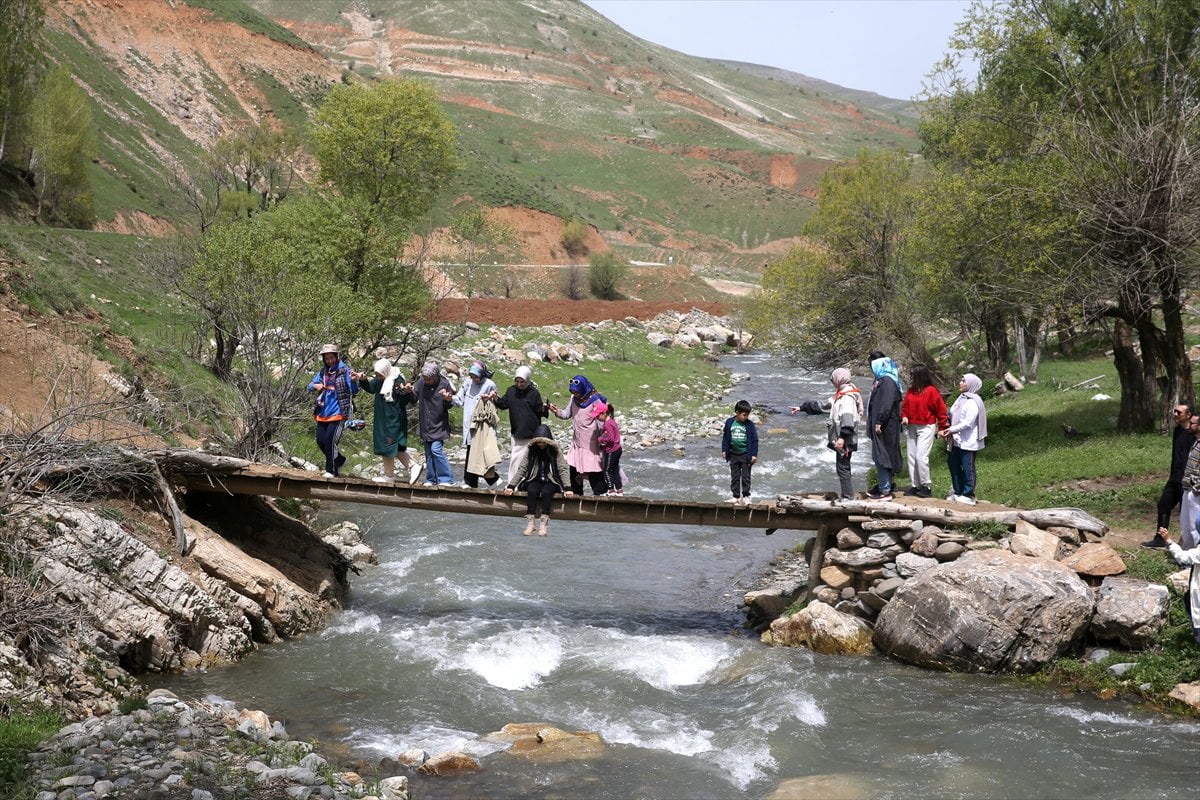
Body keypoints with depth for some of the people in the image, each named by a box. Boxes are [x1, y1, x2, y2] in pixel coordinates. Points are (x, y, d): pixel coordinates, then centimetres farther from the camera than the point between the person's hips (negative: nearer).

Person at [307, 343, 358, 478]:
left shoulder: (345, 370, -8)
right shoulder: (323, 372, 9)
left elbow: (354, 391, -12)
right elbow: (310, 386, 14)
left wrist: (353, 381, -33)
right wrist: (315, 386, -9)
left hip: (338, 413, -6)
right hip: (323, 413, 7)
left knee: (330, 441, -9)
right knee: (321, 441, 9)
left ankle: (331, 470, 4)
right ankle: (339, 460, 30)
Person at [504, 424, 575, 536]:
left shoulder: (555, 451, -4)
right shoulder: (531, 451, 1)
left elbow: (562, 470, -7)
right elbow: (521, 469, -1)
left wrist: (567, 488, -19)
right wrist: (511, 486, -11)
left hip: (551, 482, -1)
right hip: (535, 480, 1)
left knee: (546, 492, -33)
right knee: (532, 491, -30)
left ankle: (544, 524, -35)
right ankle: (530, 524, -34)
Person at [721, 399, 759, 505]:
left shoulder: (750, 425, -9)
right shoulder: (729, 423, -3)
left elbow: (754, 440, -6)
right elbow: (725, 437, 7)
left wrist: (754, 455, -9)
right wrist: (724, 450, 5)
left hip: (745, 454, -3)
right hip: (733, 454, 3)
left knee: (745, 477, 2)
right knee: (734, 477, 10)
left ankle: (745, 496, 12)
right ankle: (736, 497, 17)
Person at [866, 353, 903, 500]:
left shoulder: (887, 381, -16)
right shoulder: (881, 379, 14)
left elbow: (886, 404, -24)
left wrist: (879, 422, -23)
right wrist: (872, 423, 20)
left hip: (885, 426, -10)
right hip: (879, 424, 10)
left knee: (881, 456, -7)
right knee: (879, 456, 16)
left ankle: (885, 491, -4)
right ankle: (883, 484, 25)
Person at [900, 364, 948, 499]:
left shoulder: (931, 391, -12)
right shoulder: (910, 390, 7)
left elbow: (941, 409, -8)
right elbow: (905, 405, 17)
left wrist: (942, 428, -7)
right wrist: (904, 416, -3)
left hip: (926, 428, -7)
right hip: (912, 427, 7)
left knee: (921, 457, -13)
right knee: (912, 457, 8)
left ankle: (926, 486, -2)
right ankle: (915, 486, 16)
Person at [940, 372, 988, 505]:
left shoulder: (973, 402, -15)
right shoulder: (962, 398, 13)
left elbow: (968, 423, -20)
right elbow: (953, 416, 14)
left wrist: (952, 429, -20)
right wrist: (946, 430, 0)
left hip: (968, 442, -9)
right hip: (957, 441, 9)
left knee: (967, 467, -2)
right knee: (953, 463, 15)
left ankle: (968, 495, 6)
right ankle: (958, 491, 26)